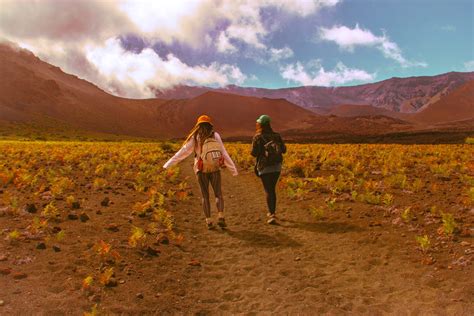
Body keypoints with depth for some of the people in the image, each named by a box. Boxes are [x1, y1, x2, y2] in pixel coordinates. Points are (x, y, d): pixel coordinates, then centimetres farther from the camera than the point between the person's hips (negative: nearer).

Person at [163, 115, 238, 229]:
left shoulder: (195, 138, -6)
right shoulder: (216, 135, -2)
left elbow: (182, 152, -9)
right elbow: (224, 154, -3)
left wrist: (168, 164, -5)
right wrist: (233, 169, 3)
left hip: (202, 171, 0)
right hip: (215, 170, 1)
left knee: (205, 196, 11)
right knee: (218, 194, 11)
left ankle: (209, 221, 6)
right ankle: (220, 217, -9)